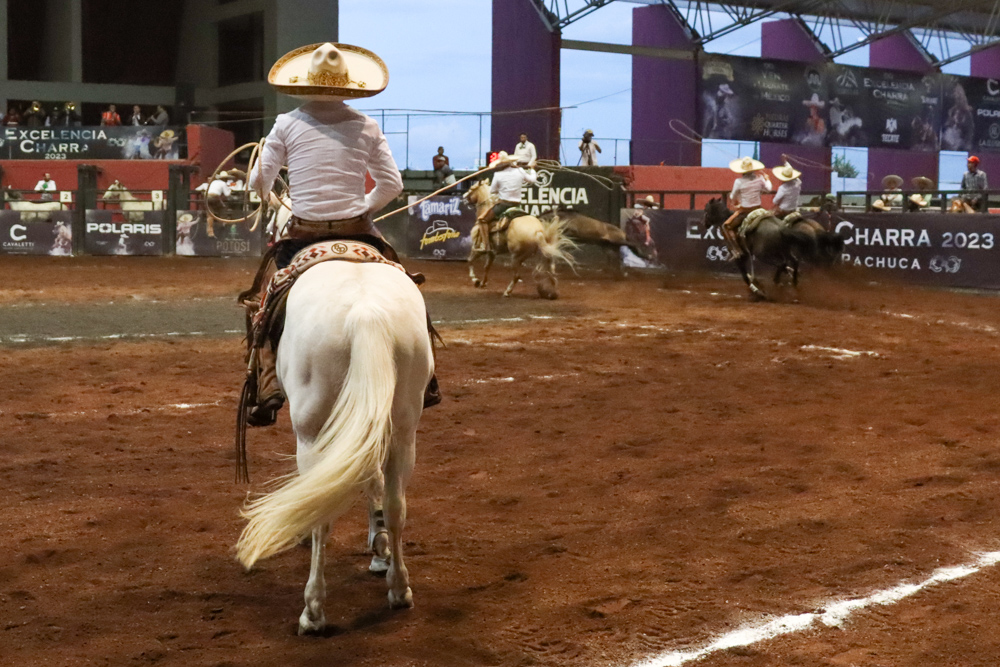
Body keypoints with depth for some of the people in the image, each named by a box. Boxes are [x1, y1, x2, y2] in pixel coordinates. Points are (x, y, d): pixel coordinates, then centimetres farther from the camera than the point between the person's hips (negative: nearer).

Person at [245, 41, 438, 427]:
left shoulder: (287, 124, 0)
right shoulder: (366, 127, 3)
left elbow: (258, 182, 4)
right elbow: (391, 185, 4)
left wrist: (267, 198, 27)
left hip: (302, 234, -1)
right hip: (357, 232, 1)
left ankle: (267, 390, 2)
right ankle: (422, 381, 18)